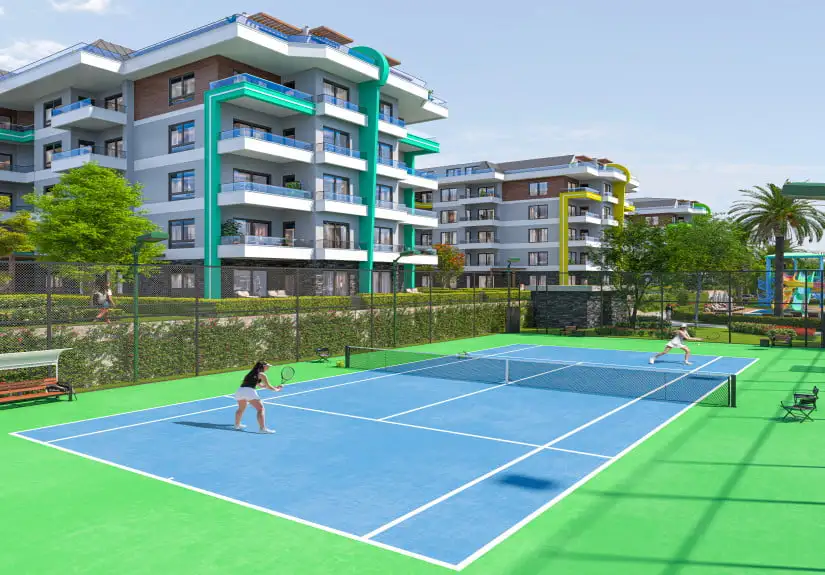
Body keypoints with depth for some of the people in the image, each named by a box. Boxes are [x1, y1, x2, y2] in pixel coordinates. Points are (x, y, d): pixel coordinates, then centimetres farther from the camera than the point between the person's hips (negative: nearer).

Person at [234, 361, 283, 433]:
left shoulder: (251, 373, 29)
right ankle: (263, 428, -13)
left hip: (240, 390, 8)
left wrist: (275, 387, 38)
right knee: (260, 409, -5)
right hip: (249, 391, -7)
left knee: (241, 409, 30)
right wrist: (276, 389, 29)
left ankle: (237, 425, 43)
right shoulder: (262, 375, 7)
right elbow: (268, 386, 9)